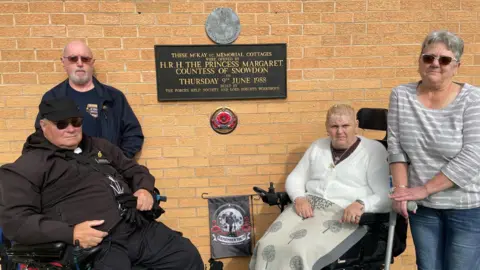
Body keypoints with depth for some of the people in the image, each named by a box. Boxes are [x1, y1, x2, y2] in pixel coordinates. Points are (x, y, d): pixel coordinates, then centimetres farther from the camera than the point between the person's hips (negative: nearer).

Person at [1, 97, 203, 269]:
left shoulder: (99, 146, 21)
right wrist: (70, 233, -21)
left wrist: (144, 189, 5)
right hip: (95, 244, -6)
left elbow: (135, 170, 29)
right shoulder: (27, 167, 2)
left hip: (140, 227, 7)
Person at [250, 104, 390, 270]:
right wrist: (299, 198, -4)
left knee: (299, 252, -31)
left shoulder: (374, 150, 4)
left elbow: (386, 197, -3)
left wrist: (361, 204, -23)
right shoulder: (318, 146, 18)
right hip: (307, 206, 5)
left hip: (344, 215, -4)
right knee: (267, 246, -22)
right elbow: (295, 178, 18)